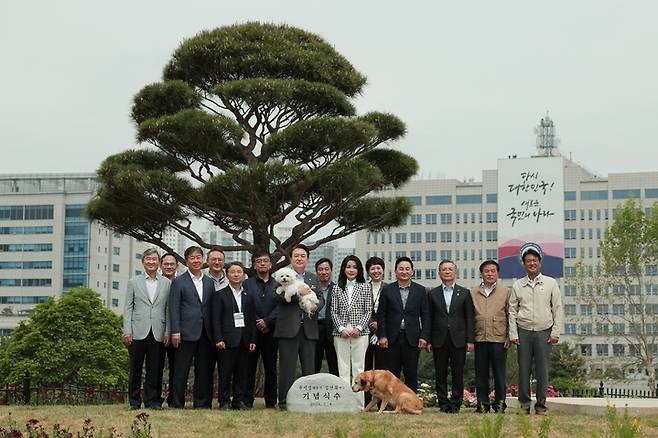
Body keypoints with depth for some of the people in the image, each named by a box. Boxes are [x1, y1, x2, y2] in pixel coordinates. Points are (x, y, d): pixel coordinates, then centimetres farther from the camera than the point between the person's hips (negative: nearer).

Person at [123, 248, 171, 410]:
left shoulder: (167, 283, 10)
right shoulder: (134, 282, 9)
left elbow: (168, 310, 7)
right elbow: (128, 309, 5)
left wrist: (167, 333, 0)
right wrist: (127, 331, -4)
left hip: (158, 334, 1)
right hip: (138, 333, -1)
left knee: (154, 370, 2)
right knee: (135, 369, 3)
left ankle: (152, 400, 9)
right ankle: (134, 401, 10)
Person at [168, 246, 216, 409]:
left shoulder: (209, 282, 14)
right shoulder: (179, 282, 2)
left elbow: (212, 308, 13)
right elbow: (174, 308, -3)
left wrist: (215, 332, 6)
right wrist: (175, 331, -12)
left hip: (205, 334, 4)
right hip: (187, 333, -4)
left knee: (204, 371, 7)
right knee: (181, 371, -2)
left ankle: (202, 403, 12)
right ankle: (177, 404, 3)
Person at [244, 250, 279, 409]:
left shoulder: (277, 285, 10)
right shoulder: (247, 284, 8)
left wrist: (267, 322, -12)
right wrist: (256, 324, -10)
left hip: (271, 332, 1)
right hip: (251, 331, -1)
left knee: (271, 368, 4)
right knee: (249, 368, -1)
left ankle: (271, 402, 9)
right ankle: (247, 402, 3)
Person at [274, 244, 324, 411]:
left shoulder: (313, 278, 18)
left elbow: (321, 299, 13)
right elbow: (279, 295, -11)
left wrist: (315, 306, -8)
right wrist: (298, 292, -19)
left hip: (309, 329, 4)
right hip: (289, 328, -4)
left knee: (309, 366, 5)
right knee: (287, 366, -2)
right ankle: (284, 401, 1)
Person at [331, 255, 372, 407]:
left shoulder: (365, 287, 7)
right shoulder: (337, 288, 10)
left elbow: (368, 311, 3)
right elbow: (334, 311, 7)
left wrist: (359, 328, -9)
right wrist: (341, 328, -6)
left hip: (360, 332, -1)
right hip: (341, 333, 1)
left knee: (358, 367, -2)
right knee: (343, 367, 1)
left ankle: (359, 404, -1)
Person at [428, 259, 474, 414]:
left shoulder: (464, 293, 8)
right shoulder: (433, 294, 10)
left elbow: (469, 318, 4)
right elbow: (429, 318, 8)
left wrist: (470, 340, -3)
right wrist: (428, 340, 0)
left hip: (458, 340, -1)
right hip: (439, 341, 1)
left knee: (458, 374, 1)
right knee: (440, 375, 3)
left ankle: (456, 404, 7)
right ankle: (443, 404, 9)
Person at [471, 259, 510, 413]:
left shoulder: (506, 292, 8)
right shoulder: (473, 293, 11)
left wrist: (509, 337, -2)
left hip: (499, 339, -2)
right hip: (480, 339, 2)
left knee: (499, 374, 0)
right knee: (481, 374, 4)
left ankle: (500, 404, 6)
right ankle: (482, 404, 10)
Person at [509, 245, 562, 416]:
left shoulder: (551, 283, 6)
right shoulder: (517, 285, 9)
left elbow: (557, 309, 4)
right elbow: (512, 311, 9)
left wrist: (555, 333, -3)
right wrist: (513, 334, 1)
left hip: (544, 332, -1)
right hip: (523, 331, 1)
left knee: (542, 371, -1)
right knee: (523, 370, 1)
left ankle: (541, 406, 7)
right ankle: (524, 405, 9)